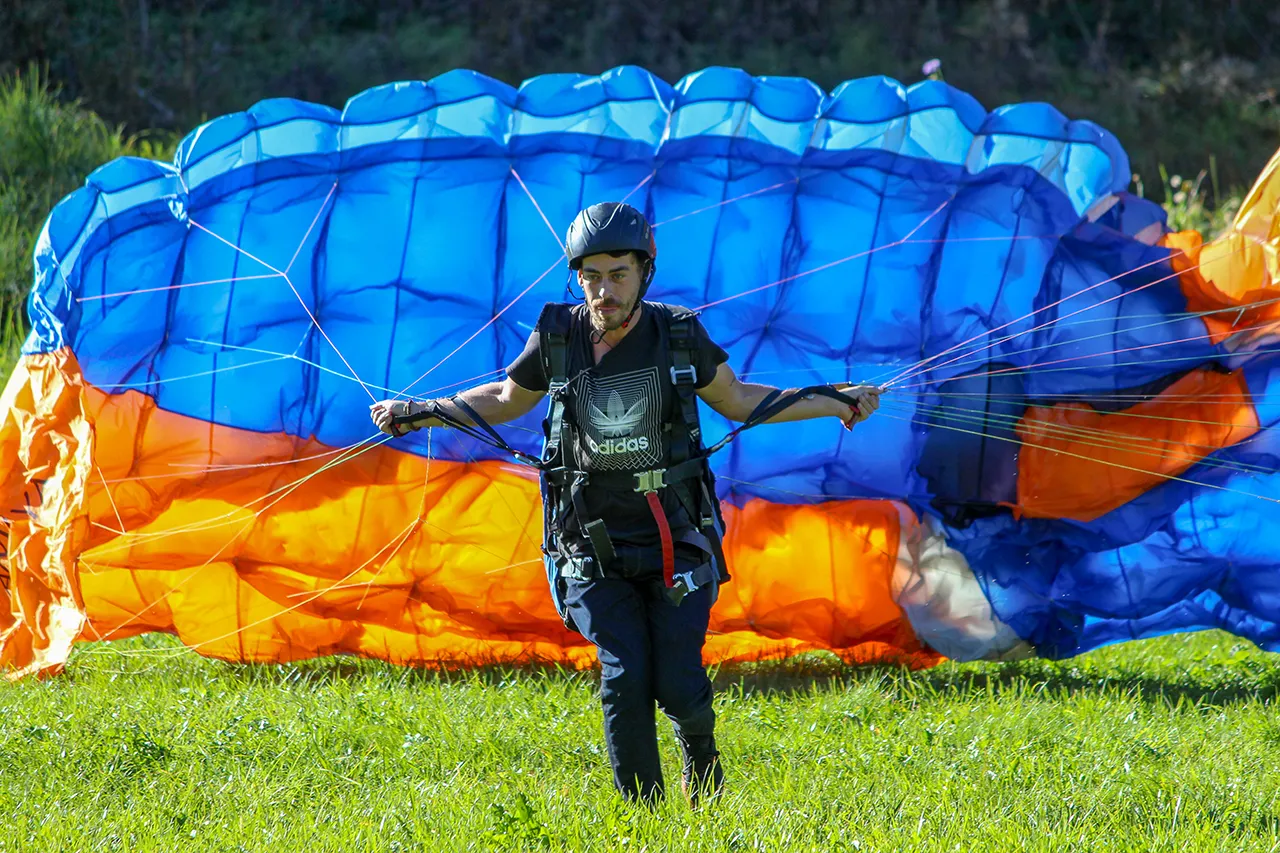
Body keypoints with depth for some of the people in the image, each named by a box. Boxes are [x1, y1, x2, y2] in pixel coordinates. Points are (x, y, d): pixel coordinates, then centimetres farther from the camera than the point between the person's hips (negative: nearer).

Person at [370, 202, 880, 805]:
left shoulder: (679, 334, -6)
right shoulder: (556, 337, -5)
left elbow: (736, 401, 11)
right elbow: (506, 400, 15)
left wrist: (833, 402, 7)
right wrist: (420, 412, 10)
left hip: (675, 545, 0)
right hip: (594, 547, 0)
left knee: (679, 687, -11)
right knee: (624, 679, -15)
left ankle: (700, 755, 24)